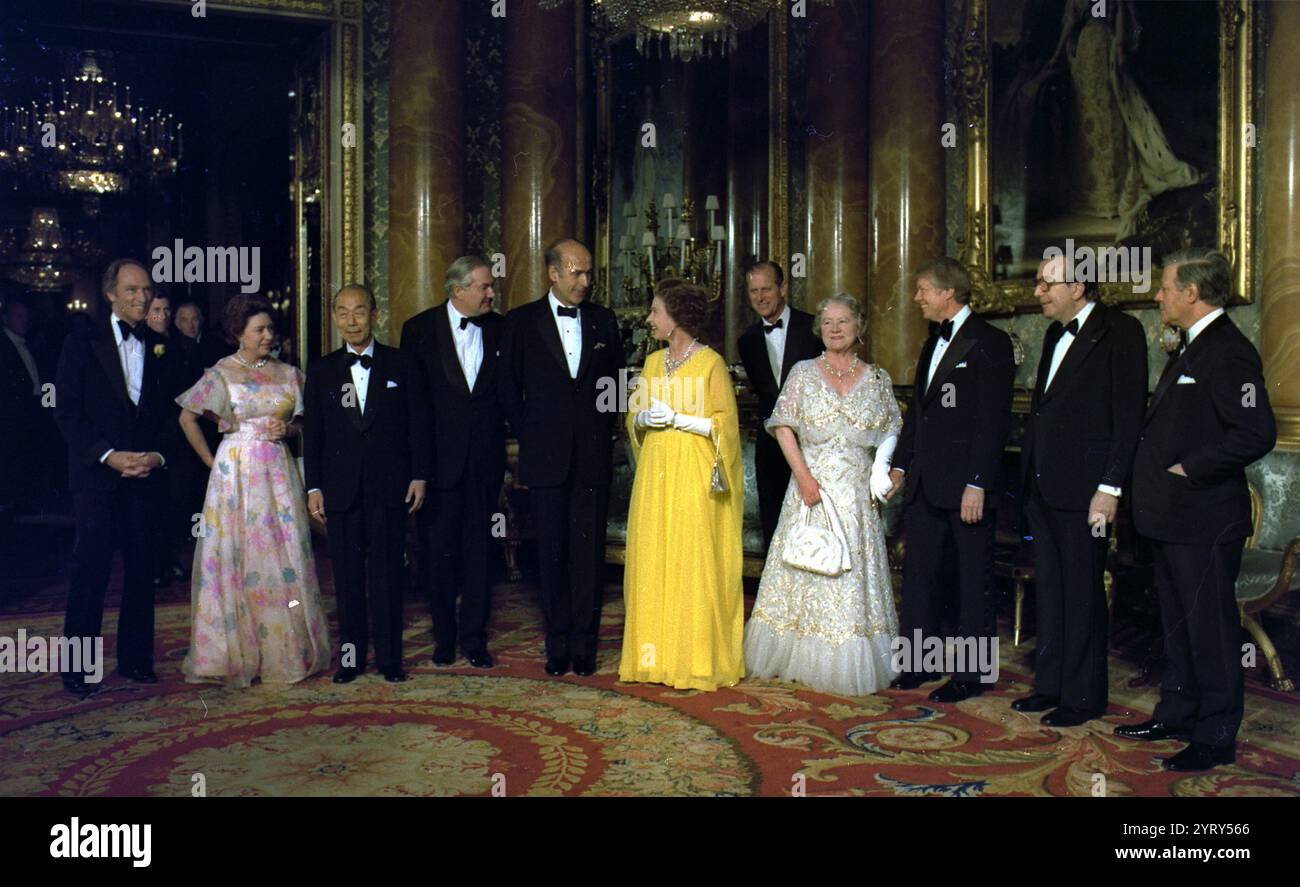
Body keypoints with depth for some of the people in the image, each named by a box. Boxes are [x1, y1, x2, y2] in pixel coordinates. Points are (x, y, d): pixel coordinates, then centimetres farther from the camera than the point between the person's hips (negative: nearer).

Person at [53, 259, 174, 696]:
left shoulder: (158, 347, 11)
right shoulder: (83, 341, 2)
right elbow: (67, 410, -3)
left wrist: (158, 454, -5)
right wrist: (107, 455, -13)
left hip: (145, 474, 3)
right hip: (97, 475, -3)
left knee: (141, 568, 7)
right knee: (91, 569, -4)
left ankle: (135, 659, 18)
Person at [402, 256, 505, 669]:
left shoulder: (500, 329, 5)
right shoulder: (420, 328, 0)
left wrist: (503, 440, 1)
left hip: (485, 458, 2)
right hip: (439, 457, -1)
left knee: (479, 548, 7)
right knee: (439, 549, 6)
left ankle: (473, 636, 17)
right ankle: (444, 637, 20)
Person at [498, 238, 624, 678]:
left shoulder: (603, 321, 9)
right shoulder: (522, 321, 3)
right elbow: (508, 386, 7)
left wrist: (603, 432, 8)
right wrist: (529, 436, 2)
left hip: (593, 456, 1)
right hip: (546, 457, -1)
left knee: (589, 551, 2)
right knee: (553, 553, 4)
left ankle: (584, 644, 13)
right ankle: (557, 645, 15)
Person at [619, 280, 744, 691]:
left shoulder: (711, 363, -5)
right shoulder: (653, 362, 14)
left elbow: (726, 423, -7)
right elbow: (634, 415, 18)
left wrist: (676, 418, -14)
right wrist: (642, 418, -4)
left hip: (695, 477, -6)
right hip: (655, 475, 6)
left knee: (693, 564, -4)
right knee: (653, 562, 5)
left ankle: (698, 661, 5)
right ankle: (657, 656, 13)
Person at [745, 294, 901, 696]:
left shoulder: (877, 378, 8)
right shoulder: (803, 373, 4)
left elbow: (893, 430, 10)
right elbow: (783, 426, -2)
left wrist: (883, 467, -9)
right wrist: (803, 474, -13)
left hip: (857, 491, 1)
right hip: (811, 484, -1)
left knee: (854, 569, 2)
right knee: (807, 565, 2)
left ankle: (849, 664, 12)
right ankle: (800, 656, 14)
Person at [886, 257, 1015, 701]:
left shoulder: (988, 342, -10)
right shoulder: (934, 342, 16)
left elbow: (993, 420, -15)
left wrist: (977, 484, -20)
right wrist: (900, 464, 18)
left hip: (966, 483, -8)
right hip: (925, 482, 8)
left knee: (974, 578, 4)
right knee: (918, 572, 12)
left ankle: (970, 673, 13)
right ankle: (918, 663, 23)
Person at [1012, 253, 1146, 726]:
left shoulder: (1120, 332, -9)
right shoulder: (1056, 335, 16)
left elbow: (1128, 416, -14)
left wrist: (1109, 488, -18)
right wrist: (1030, 478, 12)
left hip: (1082, 488, -8)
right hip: (1042, 486, 8)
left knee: (1083, 594, 2)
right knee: (1050, 589, 15)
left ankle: (1082, 696, 14)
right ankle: (1051, 683, 27)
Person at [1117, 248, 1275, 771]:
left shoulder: (1229, 353, -17)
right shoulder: (1191, 350, 14)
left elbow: (1257, 433, -26)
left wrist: (1190, 469, -20)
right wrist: (1158, 470, 11)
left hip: (1205, 520, -10)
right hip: (1173, 516, 10)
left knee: (1210, 628, 1)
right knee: (1178, 623, 19)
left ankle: (1216, 738, 12)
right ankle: (1177, 716, 32)